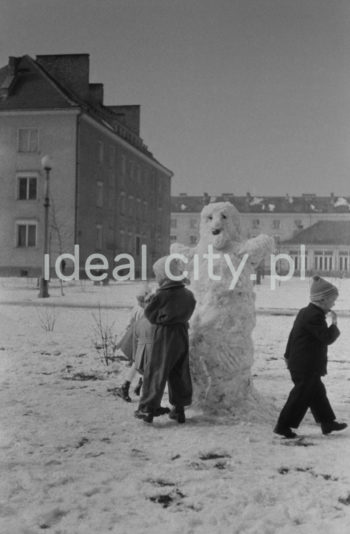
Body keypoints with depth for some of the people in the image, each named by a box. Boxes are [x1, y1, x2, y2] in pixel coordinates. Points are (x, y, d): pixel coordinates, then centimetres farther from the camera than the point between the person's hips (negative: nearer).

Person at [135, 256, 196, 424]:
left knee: (155, 371, 1)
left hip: (164, 335, -5)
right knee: (180, 373, 13)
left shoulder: (161, 295, -13)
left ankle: (148, 408, 3)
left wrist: (151, 300, 14)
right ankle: (179, 408, 17)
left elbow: (150, 314, -3)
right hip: (182, 335, 6)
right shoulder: (188, 294, 3)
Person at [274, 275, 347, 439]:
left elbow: (293, 335, 19)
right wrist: (334, 324, -9)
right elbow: (327, 338, -25)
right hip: (307, 367, -11)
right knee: (300, 396, -1)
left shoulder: (304, 312, 11)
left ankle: (328, 422, 29)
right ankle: (283, 425, 6)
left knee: (317, 393, 18)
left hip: (299, 363, 11)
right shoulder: (315, 316, -22)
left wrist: (289, 355, 26)